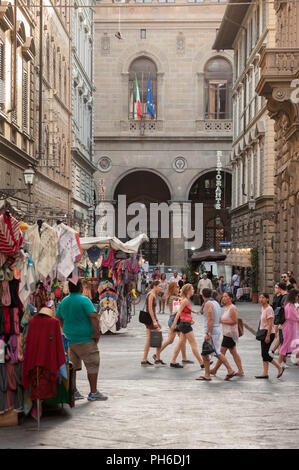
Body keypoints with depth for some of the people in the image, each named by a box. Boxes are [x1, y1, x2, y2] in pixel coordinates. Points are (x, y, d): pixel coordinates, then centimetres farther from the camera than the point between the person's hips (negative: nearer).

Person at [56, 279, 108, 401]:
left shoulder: (64, 301, 9)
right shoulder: (84, 300, -13)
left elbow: (58, 318, 19)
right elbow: (93, 316, -22)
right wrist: (96, 333, -15)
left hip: (69, 339, 7)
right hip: (85, 339, -7)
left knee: (72, 365, 13)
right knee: (93, 365, 1)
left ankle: (73, 392, 16)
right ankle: (93, 393, 2)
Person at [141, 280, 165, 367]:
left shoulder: (153, 295, 17)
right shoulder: (151, 295, -13)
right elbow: (150, 309, -19)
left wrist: (157, 321, 23)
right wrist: (154, 321, -22)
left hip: (149, 319, 10)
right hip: (151, 318, -10)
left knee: (149, 339, 8)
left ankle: (144, 360, 8)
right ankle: (157, 359, 3)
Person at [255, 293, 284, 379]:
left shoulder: (269, 309, -17)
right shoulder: (263, 308, 12)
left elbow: (270, 324, -21)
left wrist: (268, 336, -23)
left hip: (269, 333, -9)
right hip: (264, 333, 9)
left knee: (264, 354, -8)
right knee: (264, 354, 8)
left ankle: (280, 368, 4)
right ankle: (265, 373, 11)